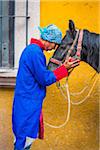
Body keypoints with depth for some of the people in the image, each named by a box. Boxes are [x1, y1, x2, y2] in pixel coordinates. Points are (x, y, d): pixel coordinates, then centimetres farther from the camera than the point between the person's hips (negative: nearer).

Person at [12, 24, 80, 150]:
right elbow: (45, 79, -19)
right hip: (29, 103, -10)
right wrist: (64, 68, -12)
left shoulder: (31, 49, 11)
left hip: (27, 101, 10)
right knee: (26, 136, 1)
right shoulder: (36, 52, -21)